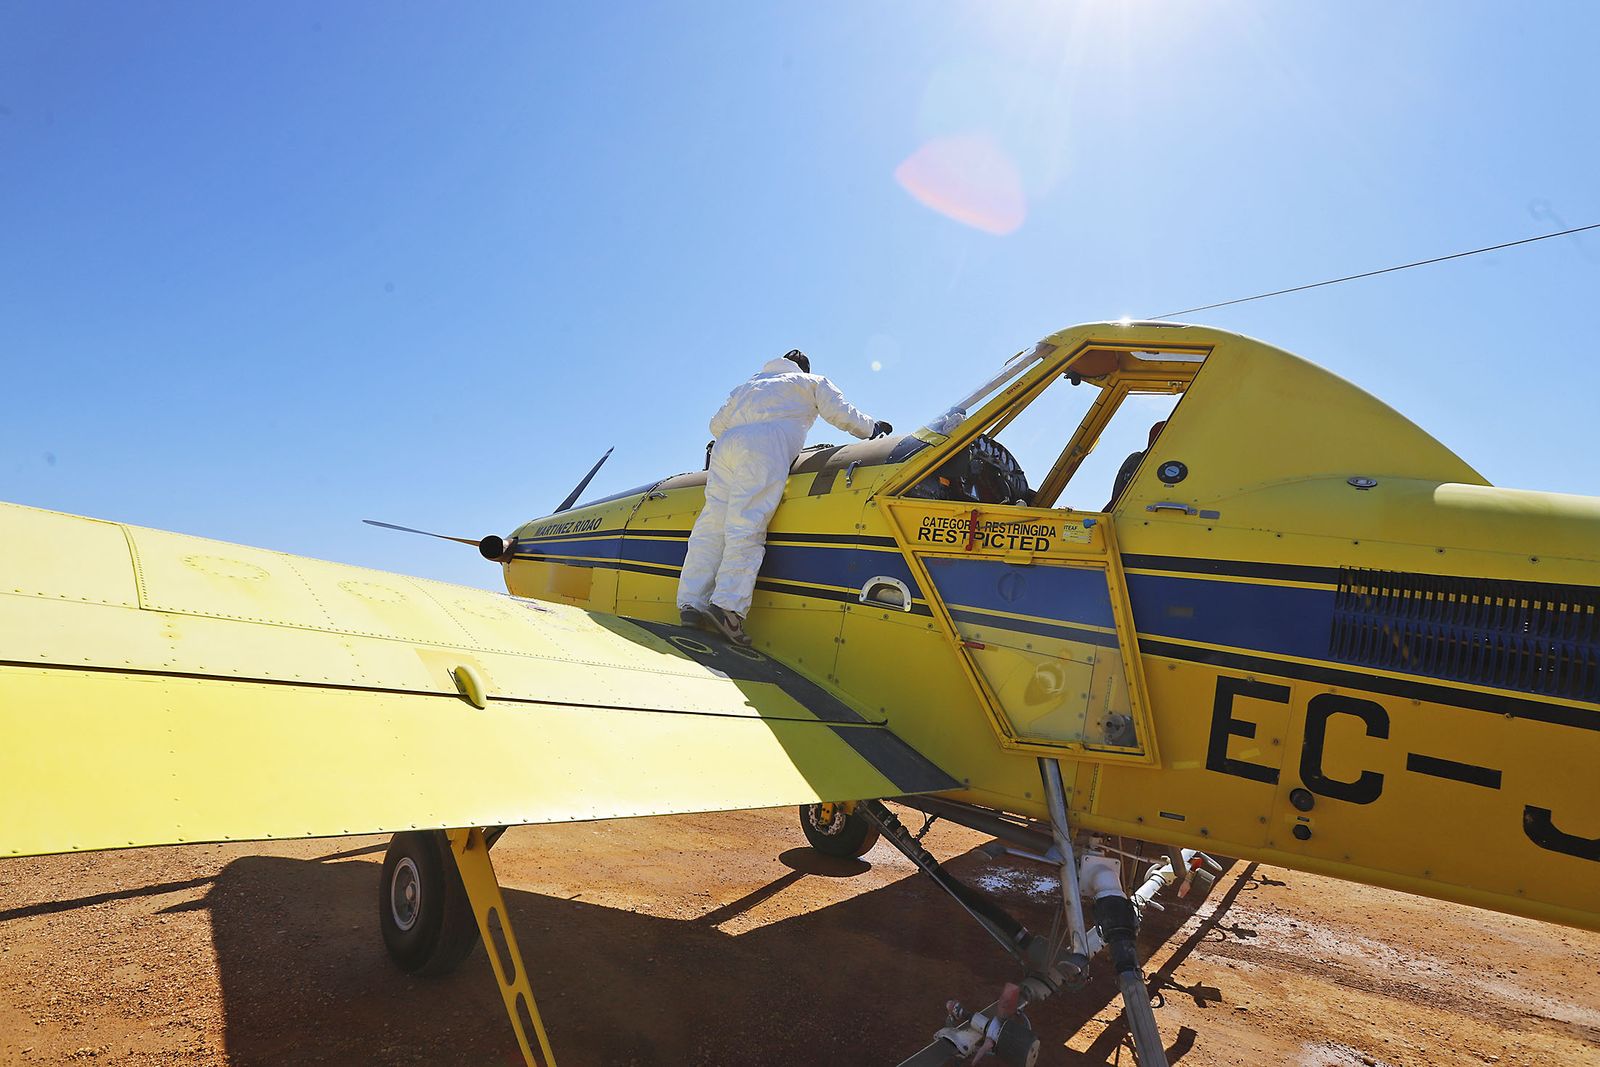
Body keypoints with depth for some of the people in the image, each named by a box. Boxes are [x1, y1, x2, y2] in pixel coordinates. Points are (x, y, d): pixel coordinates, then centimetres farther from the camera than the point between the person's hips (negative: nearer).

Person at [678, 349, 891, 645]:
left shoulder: (748, 386, 39)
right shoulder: (813, 382, 28)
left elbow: (717, 424, 31)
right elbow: (840, 413, 20)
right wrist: (873, 428, 35)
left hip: (725, 444, 5)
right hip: (766, 445, -5)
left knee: (711, 527, -3)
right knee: (746, 528, -17)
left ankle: (691, 603, -14)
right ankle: (727, 605, -31)